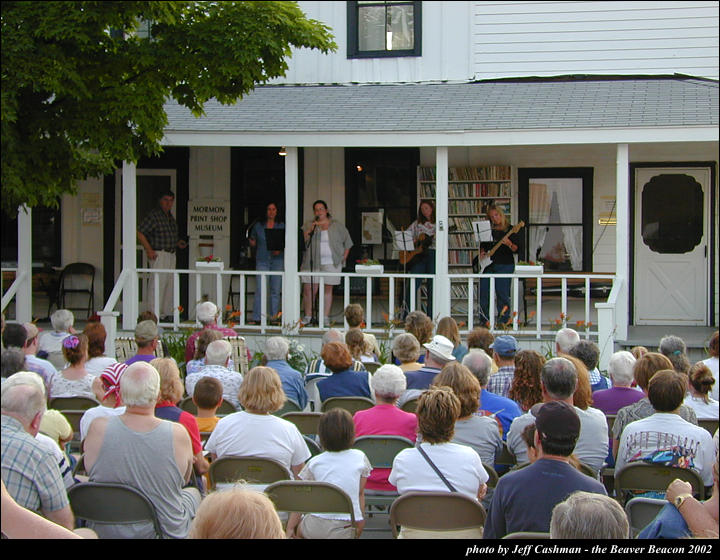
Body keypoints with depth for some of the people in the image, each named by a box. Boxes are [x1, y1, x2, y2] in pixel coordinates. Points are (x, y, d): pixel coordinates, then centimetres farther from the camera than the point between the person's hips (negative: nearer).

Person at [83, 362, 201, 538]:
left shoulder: (98, 429, -19)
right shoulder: (178, 434, -21)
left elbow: (90, 473, 0)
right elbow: (185, 479, -2)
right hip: (167, 531, -2)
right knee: (193, 492, 32)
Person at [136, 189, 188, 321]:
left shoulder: (170, 216, 17)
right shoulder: (153, 215, -10)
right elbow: (140, 233, -13)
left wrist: (177, 243, 13)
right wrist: (149, 250, -18)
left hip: (171, 254, 9)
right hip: (158, 254, -9)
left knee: (169, 284, 10)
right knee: (158, 282, -12)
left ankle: (167, 313, 16)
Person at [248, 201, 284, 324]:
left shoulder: (282, 226, 7)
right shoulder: (258, 226, 9)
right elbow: (253, 243, 16)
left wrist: (280, 250, -11)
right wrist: (252, 243, -6)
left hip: (278, 260, 0)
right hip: (262, 260, 0)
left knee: (276, 290, 2)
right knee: (260, 290, -7)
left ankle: (274, 317, 10)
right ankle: (256, 318, -6)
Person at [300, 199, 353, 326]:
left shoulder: (337, 226, 9)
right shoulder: (308, 225, 9)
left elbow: (347, 242, 16)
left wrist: (344, 257, 8)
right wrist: (311, 229, -16)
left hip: (331, 263, 0)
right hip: (312, 263, 0)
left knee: (328, 289, 1)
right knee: (309, 289, -6)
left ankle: (326, 318, 4)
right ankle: (308, 316, 4)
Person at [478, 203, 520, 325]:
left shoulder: (510, 230, 1)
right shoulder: (489, 230, 16)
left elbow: (516, 249, -4)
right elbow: (483, 245, 26)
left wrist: (509, 244, -23)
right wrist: (482, 252, 6)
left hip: (505, 265, -5)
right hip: (489, 264, 5)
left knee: (502, 293, -8)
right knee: (483, 291, 1)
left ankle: (504, 320, -1)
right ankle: (485, 319, 11)